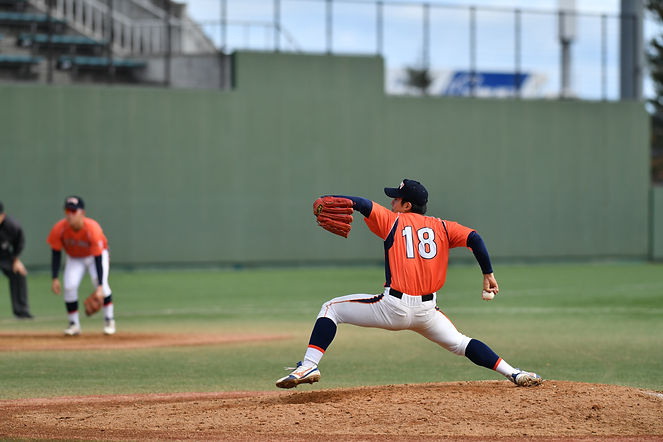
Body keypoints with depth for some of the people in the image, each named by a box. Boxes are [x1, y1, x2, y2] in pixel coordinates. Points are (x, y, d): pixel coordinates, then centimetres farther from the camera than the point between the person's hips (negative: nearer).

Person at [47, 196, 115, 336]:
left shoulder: (92, 229, -36)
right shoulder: (59, 229, -27)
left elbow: (98, 259, -35)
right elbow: (56, 254, -14)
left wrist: (100, 287, -41)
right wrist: (54, 279, -20)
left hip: (95, 255, -3)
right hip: (74, 259, 3)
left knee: (100, 284, -24)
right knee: (69, 287, -17)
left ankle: (109, 321, -6)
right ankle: (74, 324, -2)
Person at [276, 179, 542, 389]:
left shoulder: (393, 221, 5)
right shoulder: (441, 227, 14)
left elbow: (362, 204, -9)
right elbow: (473, 238, 3)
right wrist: (488, 274, 7)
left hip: (393, 307, -4)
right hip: (426, 312, 4)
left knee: (331, 309, 9)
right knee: (459, 343, 25)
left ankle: (309, 366, -8)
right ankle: (513, 374, 11)